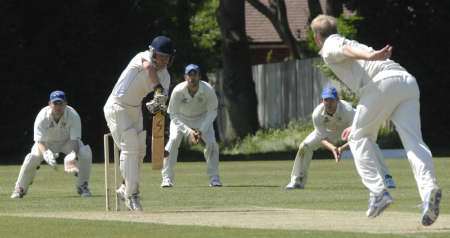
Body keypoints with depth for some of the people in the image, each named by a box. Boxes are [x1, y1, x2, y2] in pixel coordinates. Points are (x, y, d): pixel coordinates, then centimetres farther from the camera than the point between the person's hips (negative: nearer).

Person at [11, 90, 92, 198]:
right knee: (32, 158, -24)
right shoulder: (42, 116, -30)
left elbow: (75, 140, -32)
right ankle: (20, 189, -1)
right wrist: (46, 153, -55)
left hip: (68, 141, 0)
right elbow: (40, 141, -33)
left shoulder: (73, 115, -29)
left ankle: (82, 187, -6)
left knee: (85, 153, -26)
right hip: (47, 142, 0)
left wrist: (73, 154, -55)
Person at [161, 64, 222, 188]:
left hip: (202, 118, 1)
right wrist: (188, 132, -34)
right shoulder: (178, 91, -31)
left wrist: (201, 130, -28)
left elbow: (212, 111, -16)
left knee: (211, 142, -17)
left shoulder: (208, 90, -29)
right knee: (173, 140, -23)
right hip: (180, 118, -1)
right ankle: (167, 178, -17)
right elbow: (174, 116, -24)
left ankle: (214, 178, -1)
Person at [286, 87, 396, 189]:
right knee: (304, 146, -11)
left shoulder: (348, 110, -41)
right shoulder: (317, 114, -34)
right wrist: (332, 148, -47)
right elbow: (322, 138, -26)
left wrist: (342, 148, -54)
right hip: (329, 131, 3)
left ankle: (386, 177, -20)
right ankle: (297, 181, 6)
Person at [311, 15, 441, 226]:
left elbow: (346, 49, -9)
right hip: (408, 82, 6)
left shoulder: (330, 46, 17)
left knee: (358, 138, 11)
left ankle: (378, 191, -2)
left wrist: (370, 57, -30)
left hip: (384, 82, -6)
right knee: (413, 142, -10)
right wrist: (359, 125, 54)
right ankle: (429, 187, -33)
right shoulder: (355, 44, 42)